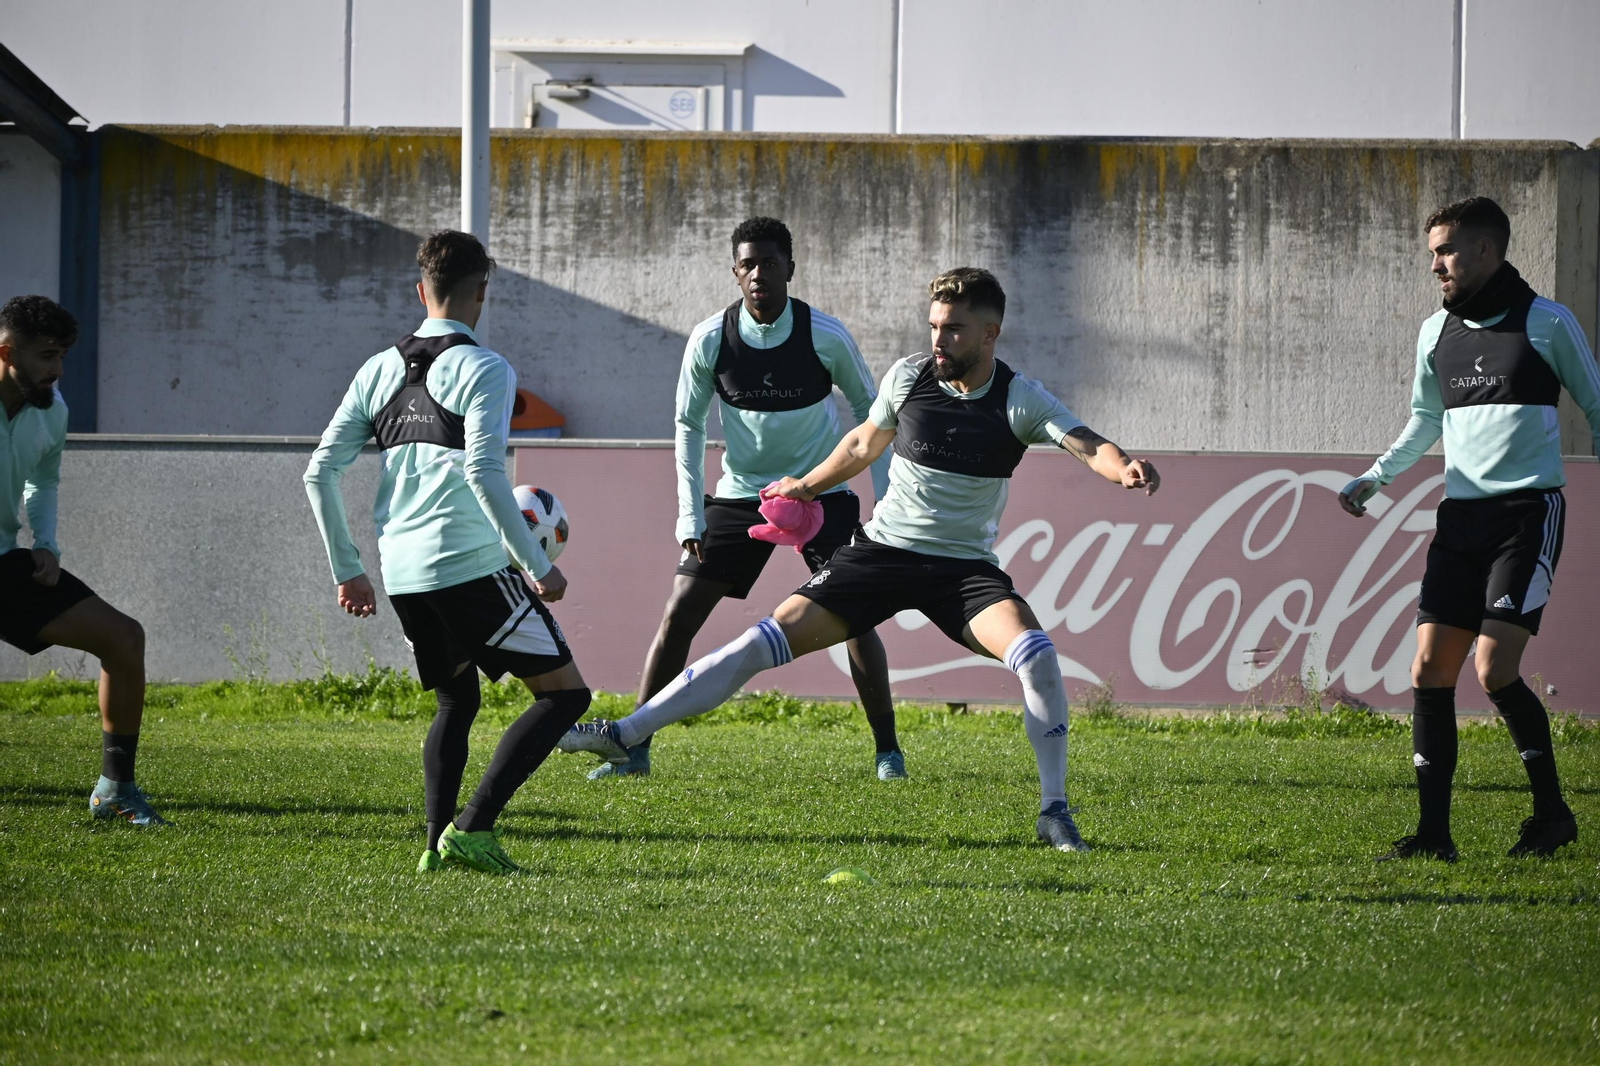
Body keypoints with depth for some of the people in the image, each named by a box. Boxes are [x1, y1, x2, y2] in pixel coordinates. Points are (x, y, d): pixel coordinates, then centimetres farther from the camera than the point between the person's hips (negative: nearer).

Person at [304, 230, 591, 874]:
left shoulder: (379, 370, 13)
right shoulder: (483, 369, -6)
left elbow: (320, 472, 12)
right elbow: (483, 473, -18)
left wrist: (348, 572, 19)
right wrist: (539, 567, -12)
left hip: (402, 574, 7)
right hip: (470, 564, -7)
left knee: (456, 702, 24)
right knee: (565, 692, 0)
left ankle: (438, 839, 8)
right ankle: (472, 827, -12)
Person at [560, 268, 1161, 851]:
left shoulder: (1020, 401, -10)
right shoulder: (908, 378, -3)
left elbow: (1084, 443, -26)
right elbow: (864, 444, 17)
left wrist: (1124, 469, -49)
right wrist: (806, 485, 29)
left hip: (965, 564, -2)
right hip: (882, 550, 2)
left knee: (1035, 655, -28)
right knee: (769, 640, -9)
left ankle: (1054, 813, -13)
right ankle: (623, 735, -4)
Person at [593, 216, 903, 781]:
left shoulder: (826, 336, -15)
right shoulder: (710, 340, -12)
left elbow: (868, 406, 1)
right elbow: (688, 425, 1)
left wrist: (884, 496, -4)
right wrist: (689, 517, -4)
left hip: (821, 493, -1)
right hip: (740, 495, 1)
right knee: (679, 613, -7)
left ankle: (887, 750, 1)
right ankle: (635, 748, 0)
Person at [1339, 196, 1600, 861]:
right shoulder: (1437, 332, 12)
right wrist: (1374, 478, 16)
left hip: (1528, 512, -6)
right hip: (1460, 517, 6)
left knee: (1494, 670, -16)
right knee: (1430, 670, -2)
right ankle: (1433, 833, 3)